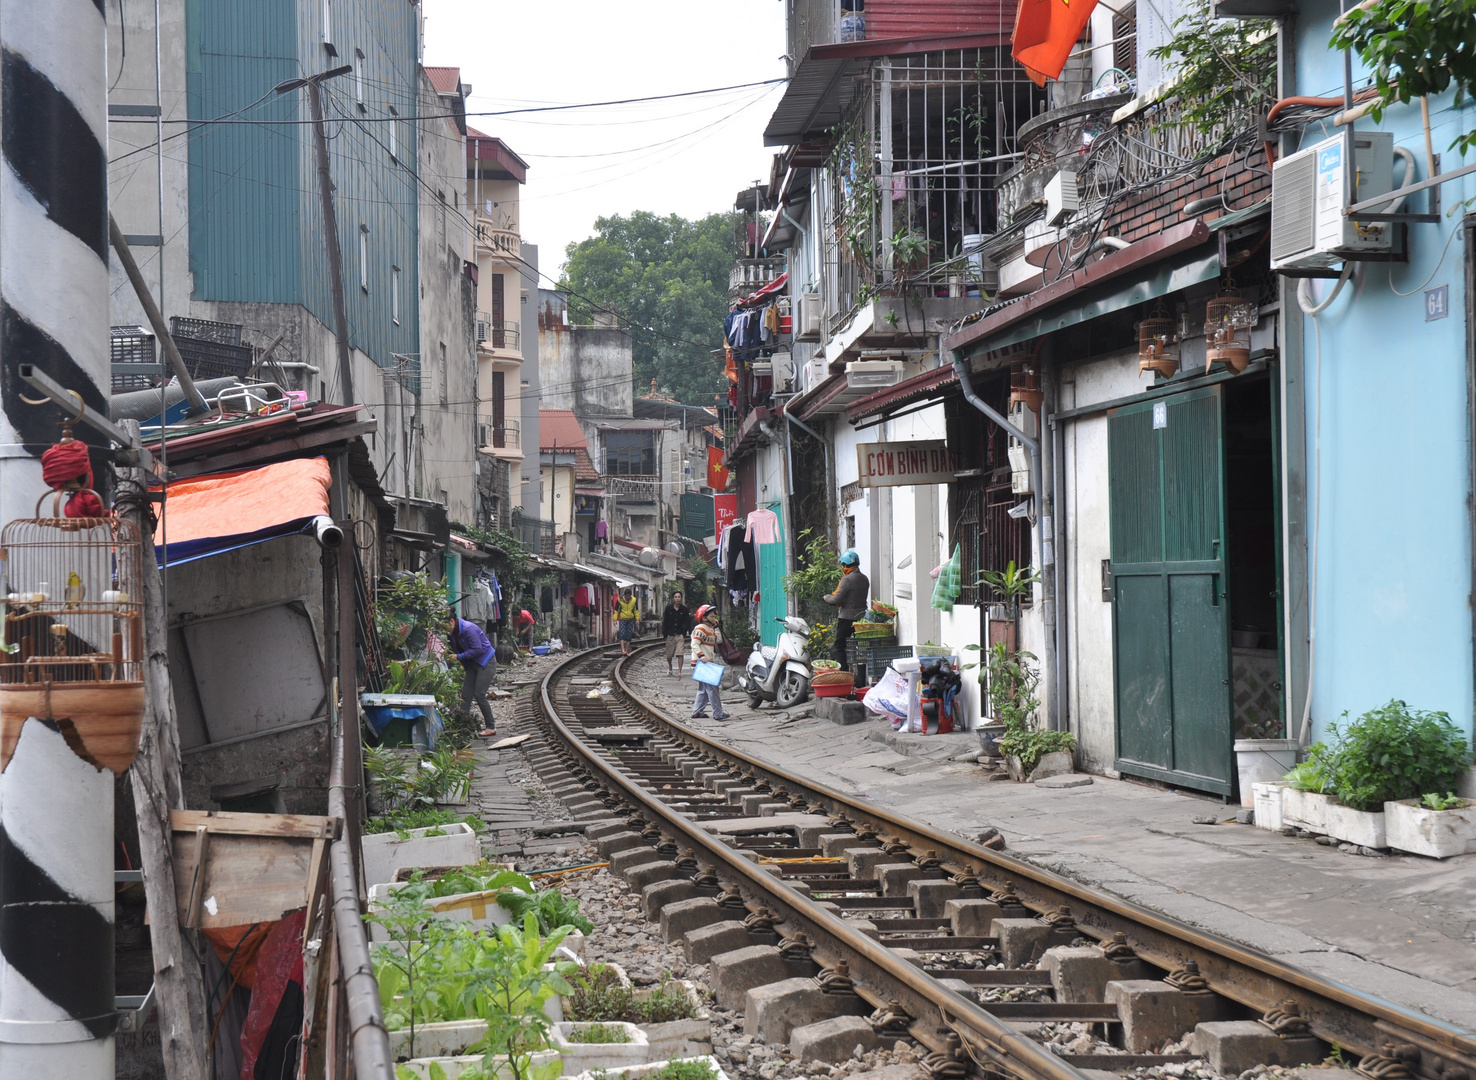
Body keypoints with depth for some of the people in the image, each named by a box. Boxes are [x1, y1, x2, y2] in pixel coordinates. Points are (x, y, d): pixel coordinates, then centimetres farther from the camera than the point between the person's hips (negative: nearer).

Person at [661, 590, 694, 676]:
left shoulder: (684, 609, 0)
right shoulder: (668, 608, 0)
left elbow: (688, 622, 4)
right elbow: (664, 621, 3)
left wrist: (687, 633, -4)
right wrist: (664, 633, -2)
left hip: (680, 634, -1)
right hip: (670, 634, 1)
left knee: (680, 654, -11)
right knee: (669, 654, 11)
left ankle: (679, 671, -8)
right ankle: (669, 667, 37)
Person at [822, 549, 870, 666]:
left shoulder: (847, 579, -15)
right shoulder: (864, 579, 10)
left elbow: (836, 599, -18)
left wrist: (826, 597, 3)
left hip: (847, 617, -8)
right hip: (861, 616, 8)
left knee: (839, 647, -3)